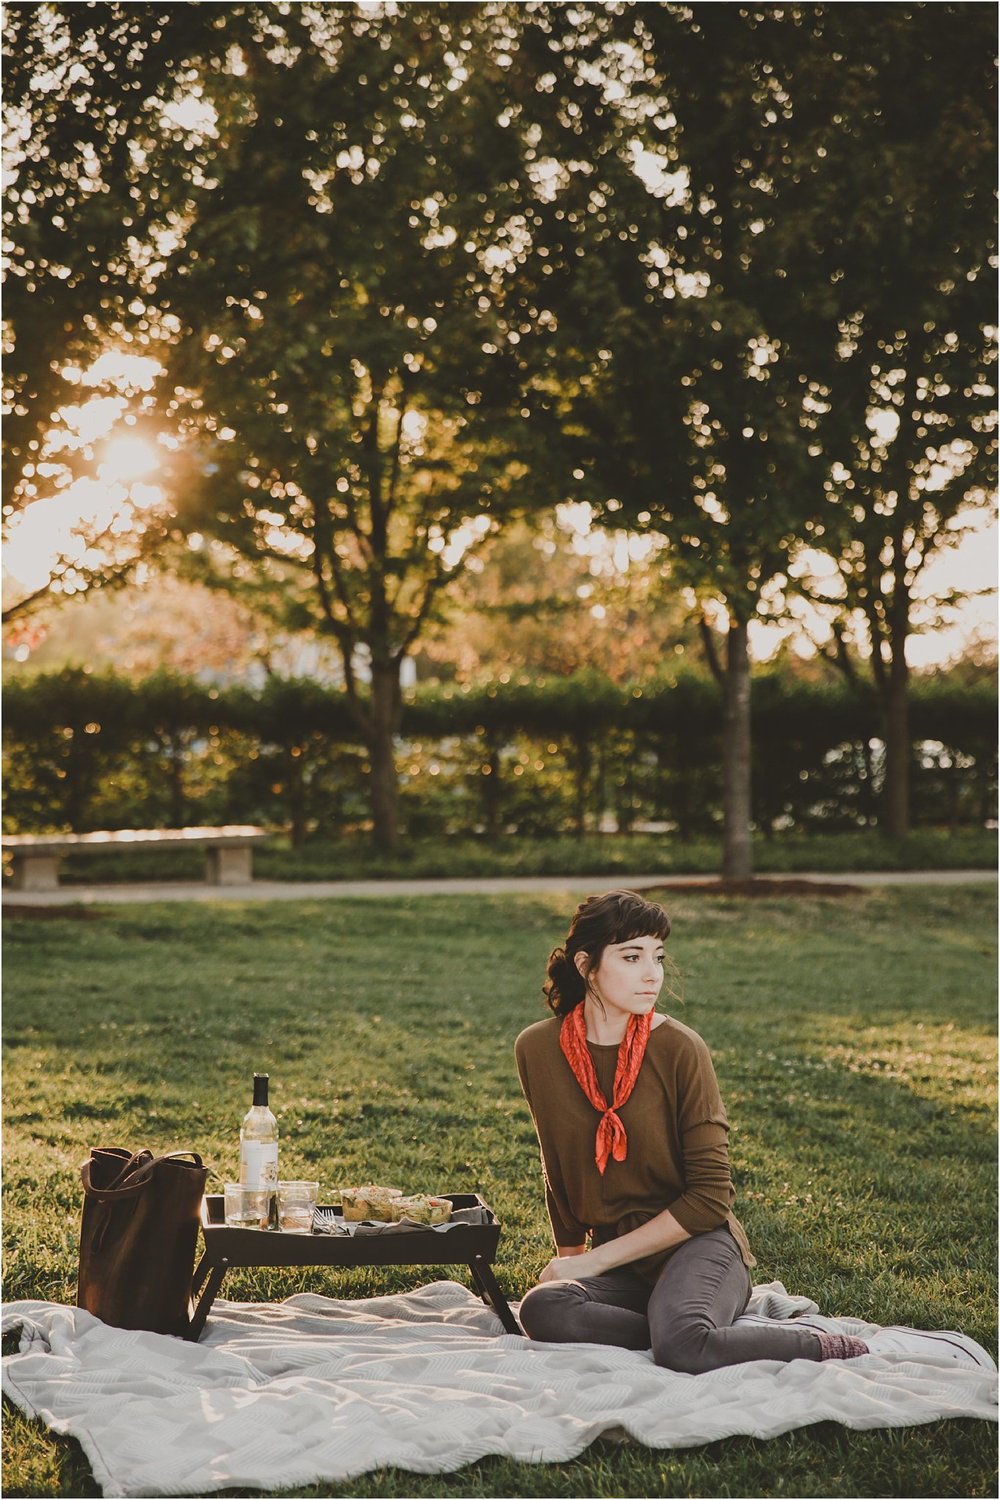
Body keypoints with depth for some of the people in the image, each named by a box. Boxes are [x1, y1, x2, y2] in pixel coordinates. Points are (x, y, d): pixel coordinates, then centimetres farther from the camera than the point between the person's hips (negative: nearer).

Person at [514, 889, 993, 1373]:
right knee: (542, 1310, -30)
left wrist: (595, 1260, -12)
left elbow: (710, 1198, -9)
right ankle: (734, 1332, -22)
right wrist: (570, 1259, 20)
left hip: (697, 1243, -4)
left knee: (679, 1342, -37)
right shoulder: (537, 1050, 0)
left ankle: (861, 1351, -20)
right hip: (619, 1272, 4)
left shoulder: (679, 1049, -10)